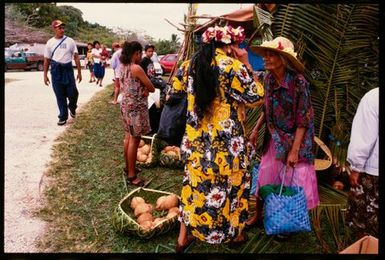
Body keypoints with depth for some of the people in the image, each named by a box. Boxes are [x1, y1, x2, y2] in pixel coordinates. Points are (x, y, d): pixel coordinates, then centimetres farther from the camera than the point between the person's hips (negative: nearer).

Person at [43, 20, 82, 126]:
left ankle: (72, 107, 31)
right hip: (56, 71, 1)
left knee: (73, 93, -2)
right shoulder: (50, 42, 3)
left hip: (68, 69, 0)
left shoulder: (70, 41, 0)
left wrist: (79, 72, -2)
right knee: (60, 95, 5)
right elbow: (47, 60, 7)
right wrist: (45, 75, 5)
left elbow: (76, 57, 2)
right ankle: (63, 116, 16)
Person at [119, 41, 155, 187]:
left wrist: (141, 89, 3)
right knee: (135, 140, -2)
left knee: (128, 137, 18)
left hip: (125, 105, 9)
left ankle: (128, 167, 32)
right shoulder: (136, 68, -19)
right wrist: (145, 89, 6)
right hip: (136, 107, -9)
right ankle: (131, 175, 4)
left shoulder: (122, 67, 7)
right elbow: (151, 88, -15)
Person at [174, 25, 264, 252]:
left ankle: (184, 236, 28)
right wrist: (246, 64, -2)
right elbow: (256, 96, -6)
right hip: (226, 142, -5)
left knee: (194, 185, 17)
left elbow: (175, 91, 15)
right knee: (230, 185, 14)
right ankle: (235, 234, 35)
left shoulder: (190, 65, 4)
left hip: (196, 139, 5)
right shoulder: (234, 66, -14)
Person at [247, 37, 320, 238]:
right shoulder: (268, 79, -4)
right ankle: (257, 215, 33)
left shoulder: (298, 82, -21)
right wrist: (256, 129, 4)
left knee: (294, 182, 7)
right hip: (274, 138, 5)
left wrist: (294, 151, -20)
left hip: (295, 139, -5)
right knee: (263, 176, 12)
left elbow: (302, 120, -19)